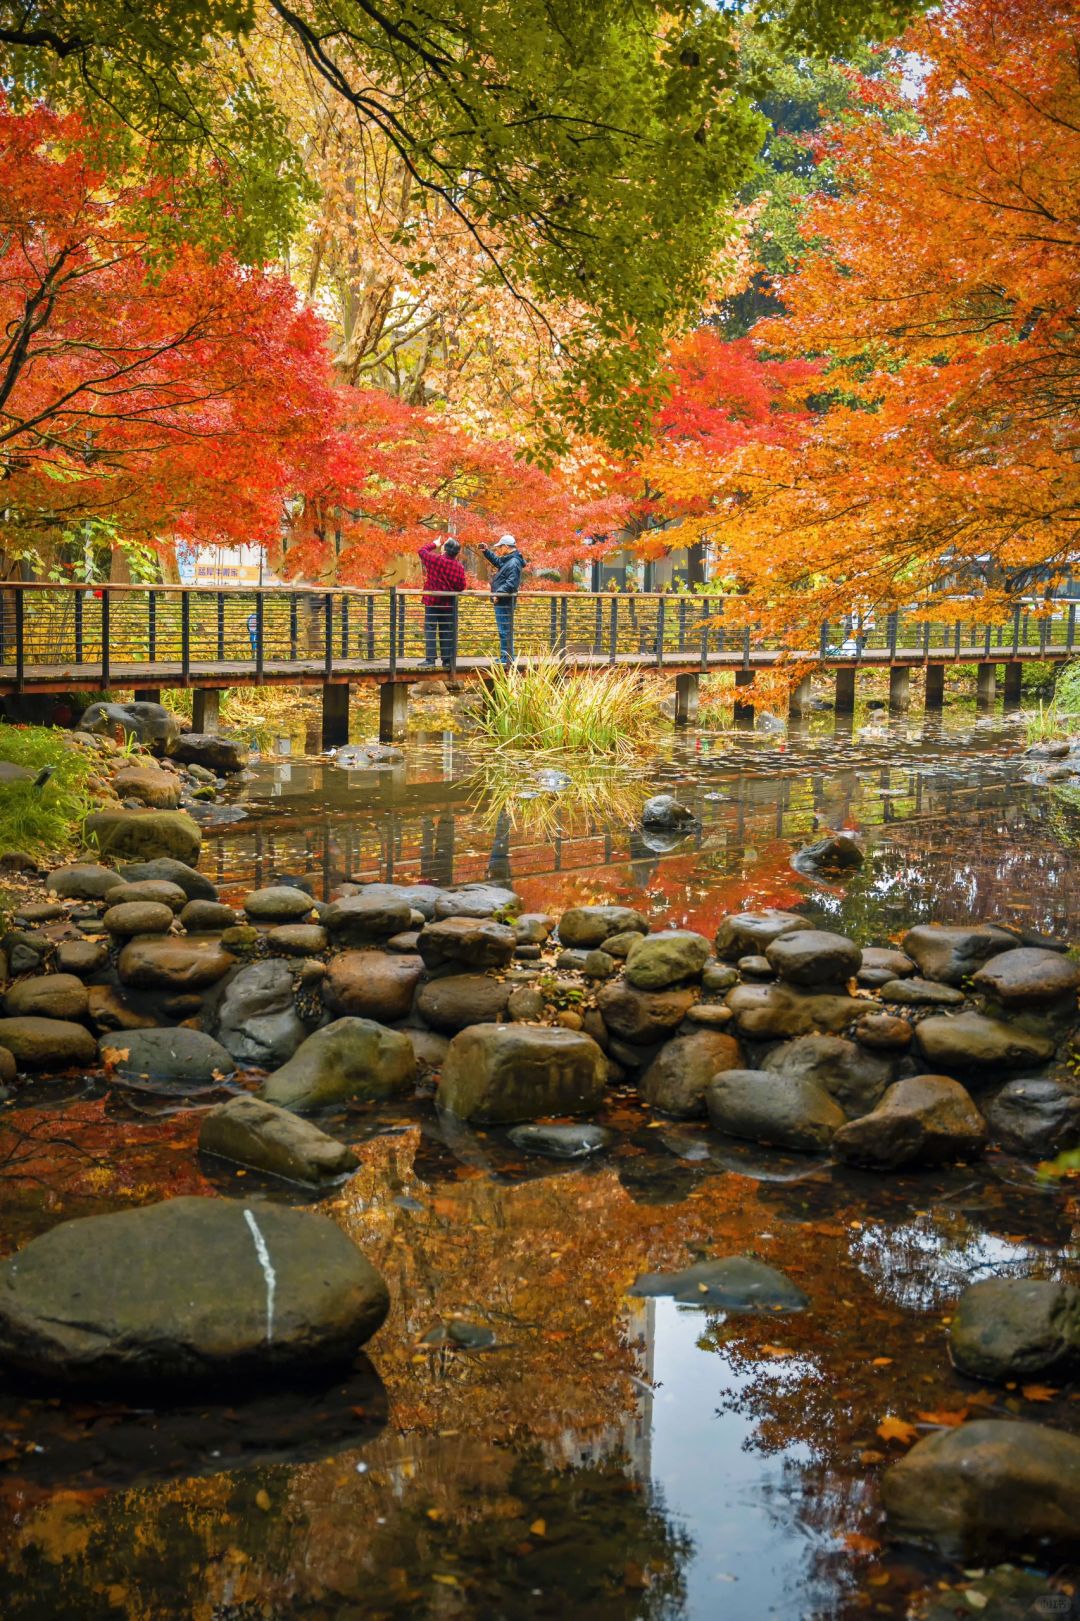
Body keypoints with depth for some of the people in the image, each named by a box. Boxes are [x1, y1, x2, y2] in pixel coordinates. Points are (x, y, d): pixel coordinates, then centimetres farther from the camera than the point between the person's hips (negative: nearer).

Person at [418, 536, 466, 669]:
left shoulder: (435, 559, -11)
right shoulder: (459, 567, -4)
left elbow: (422, 550, 6)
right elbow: (461, 586, 1)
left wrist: (434, 544, 22)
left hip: (432, 601, -3)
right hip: (449, 604, 3)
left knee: (430, 630, -1)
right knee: (447, 632, 10)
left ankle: (430, 659, -8)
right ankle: (447, 660, 11)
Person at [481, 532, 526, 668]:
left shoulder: (514, 563, -17)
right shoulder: (507, 560, 14)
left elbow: (511, 584, -26)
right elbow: (497, 561, 36)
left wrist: (498, 594, -28)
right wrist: (486, 551, 27)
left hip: (504, 602, -11)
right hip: (502, 602, 11)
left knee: (504, 631, -9)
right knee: (504, 631, 16)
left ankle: (507, 659, -7)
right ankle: (505, 657, 23)